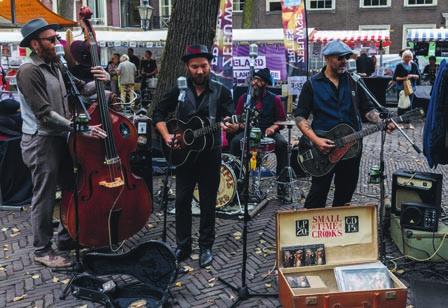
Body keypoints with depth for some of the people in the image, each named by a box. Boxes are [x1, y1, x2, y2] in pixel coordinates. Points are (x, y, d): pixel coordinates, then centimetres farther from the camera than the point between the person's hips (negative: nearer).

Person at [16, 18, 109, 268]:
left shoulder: (55, 65, 9)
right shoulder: (29, 72, -18)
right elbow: (45, 114, -24)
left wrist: (97, 81, -10)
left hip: (61, 138, 9)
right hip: (41, 142, -9)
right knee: (45, 198, 2)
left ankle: (67, 237, 34)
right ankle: (43, 250, 17)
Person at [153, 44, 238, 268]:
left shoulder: (220, 92, -2)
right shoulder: (178, 90, 2)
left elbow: (230, 119, -11)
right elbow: (159, 114, 8)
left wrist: (230, 125, -34)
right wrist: (166, 136, -7)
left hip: (210, 155, -1)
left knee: (208, 203, 7)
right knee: (182, 201, 7)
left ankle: (206, 247, 20)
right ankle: (183, 246, 22)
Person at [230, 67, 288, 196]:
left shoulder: (274, 99, 3)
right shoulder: (244, 98, 7)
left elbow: (282, 119, 4)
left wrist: (273, 127, -15)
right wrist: (242, 125, -11)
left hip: (269, 132, -1)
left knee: (282, 144, -29)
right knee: (235, 142, -29)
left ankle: (282, 184, -22)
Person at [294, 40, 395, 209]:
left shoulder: (353, 81, 7)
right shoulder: (312, 84, -3)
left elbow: (367, 109, 11)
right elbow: (300, 116, -6)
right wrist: (315, 140, -19)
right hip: (323, 148, -4)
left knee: (345, 193, 14)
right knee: (318, 192, 0)